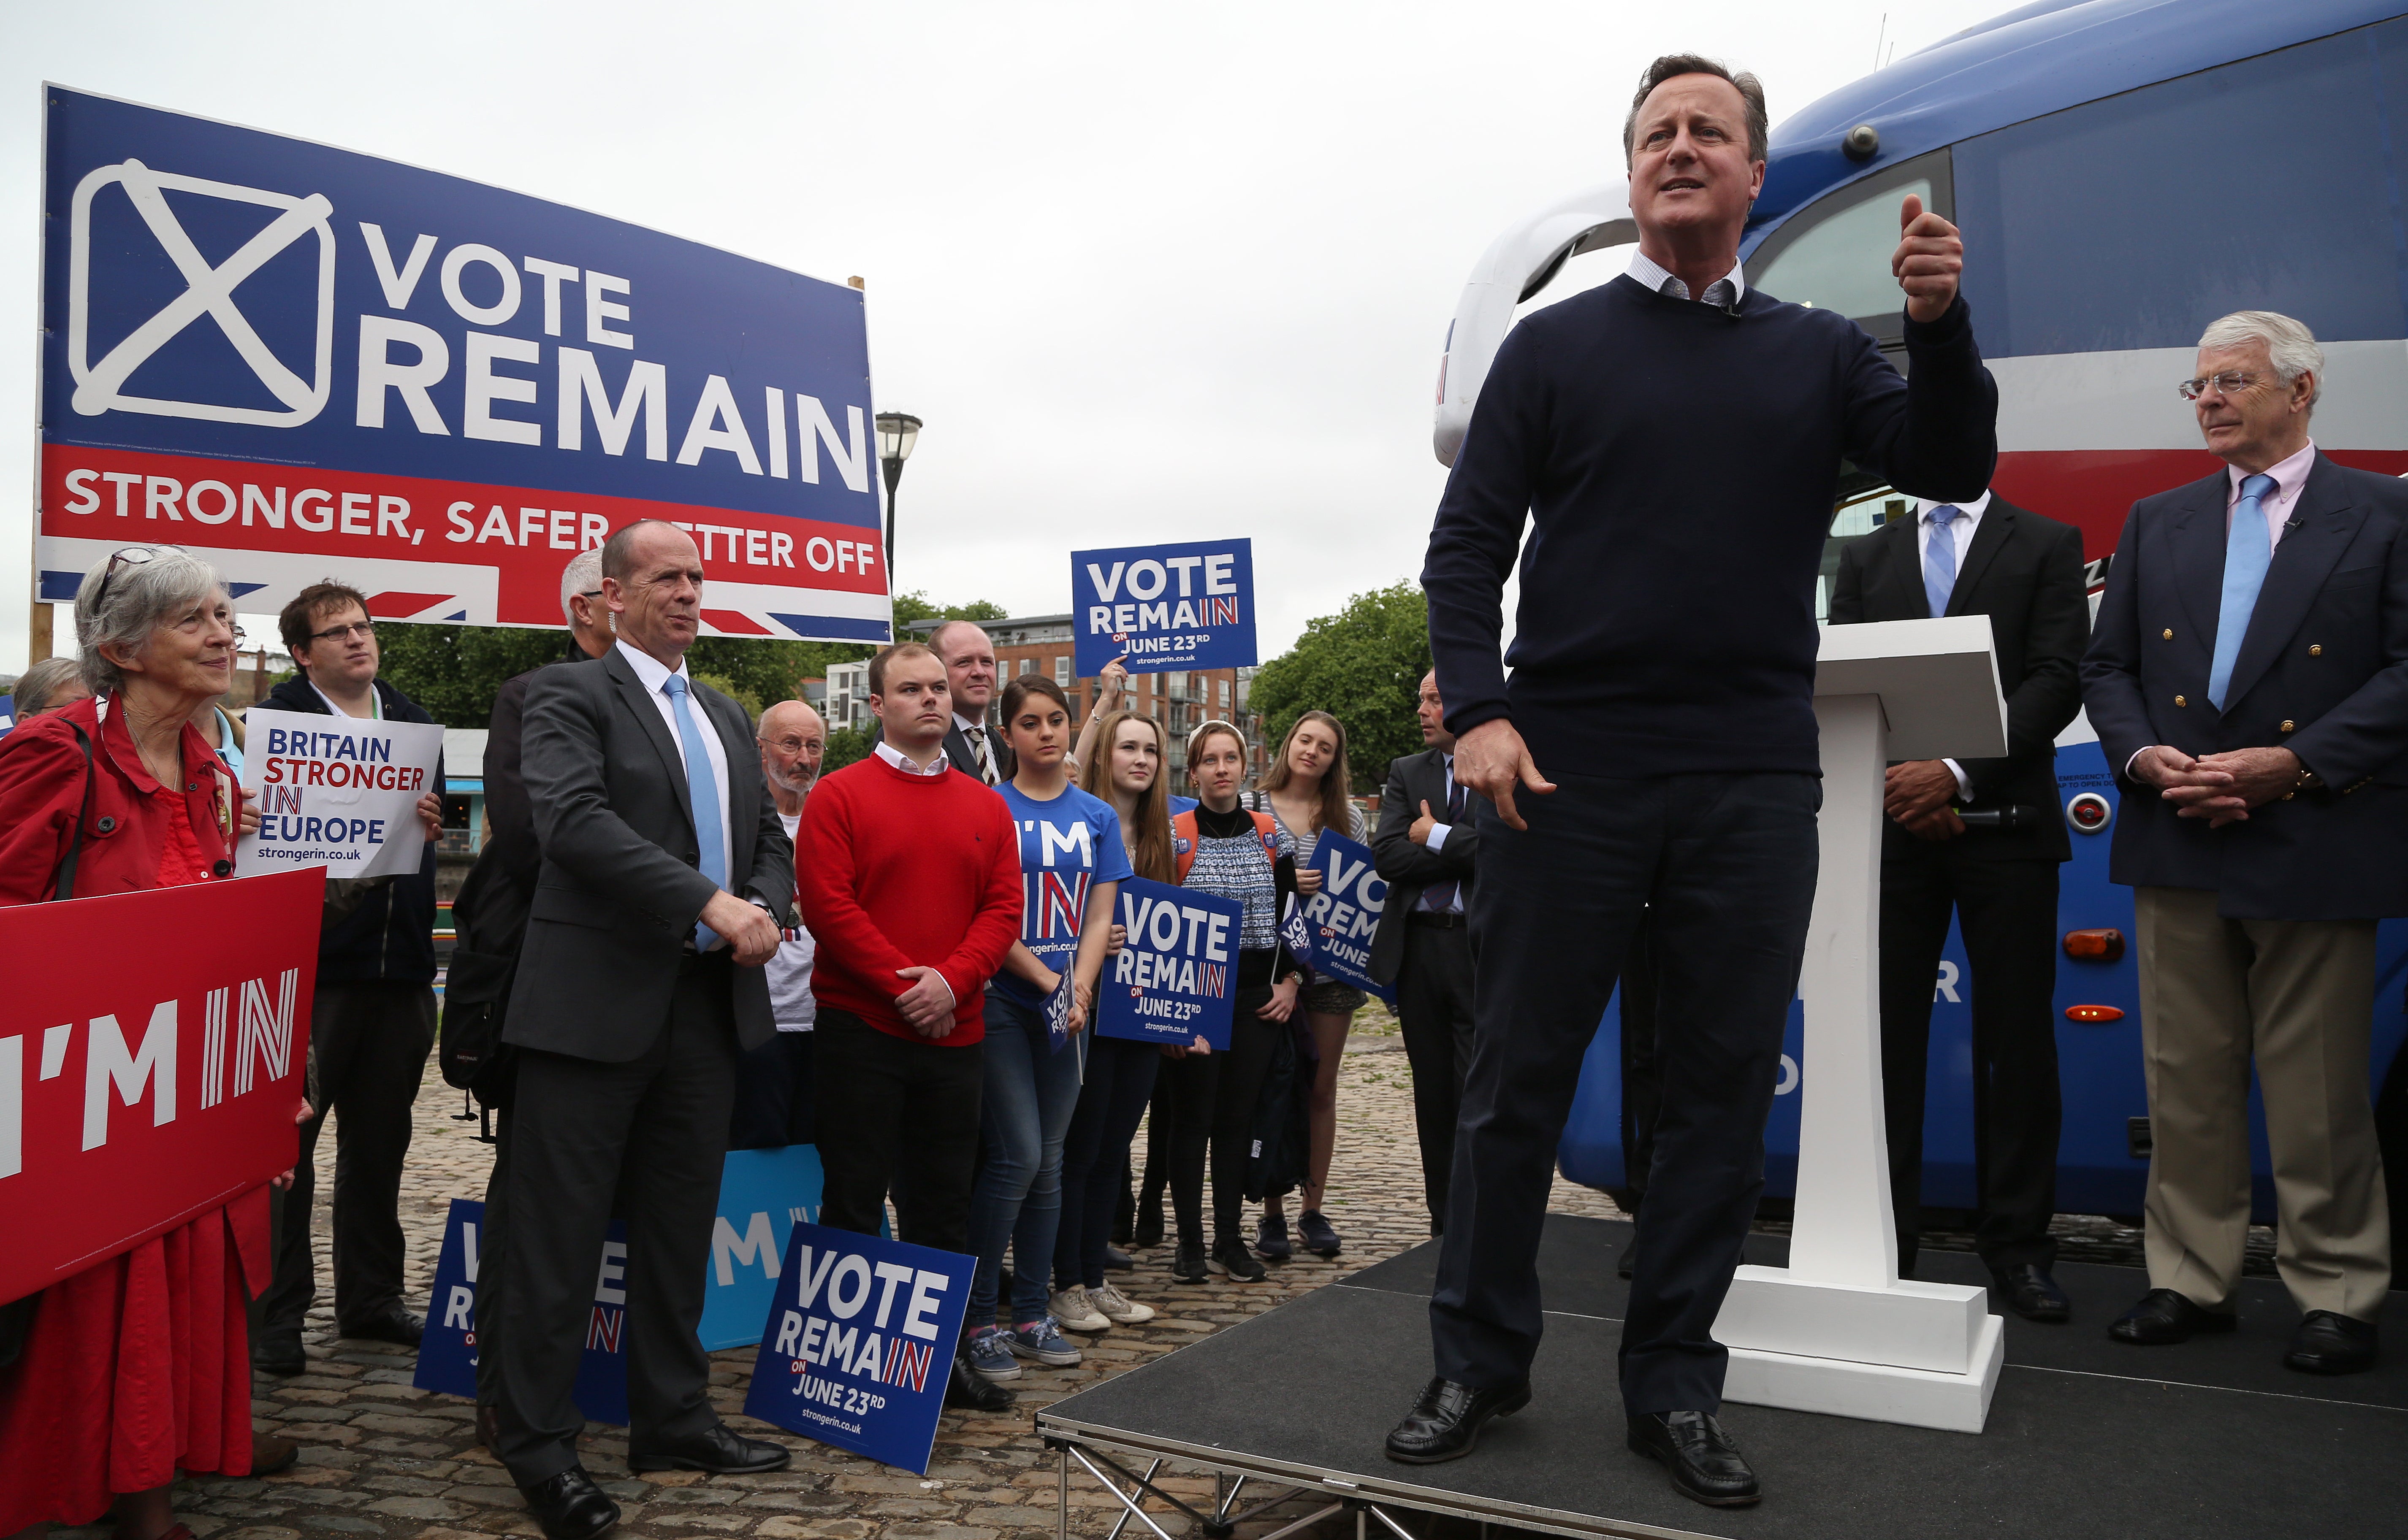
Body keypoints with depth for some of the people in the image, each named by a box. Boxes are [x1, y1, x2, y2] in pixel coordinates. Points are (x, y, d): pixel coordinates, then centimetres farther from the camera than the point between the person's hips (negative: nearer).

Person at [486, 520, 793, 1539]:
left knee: (679, 1227, 16)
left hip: (710, 1001, 7)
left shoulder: (726, 718, 18)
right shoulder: (568, 695, -4)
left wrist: (763, 908, -5)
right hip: (598, 1000, -6)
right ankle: (538, 1446, 15)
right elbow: (574, 819, -20)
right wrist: (712, 902, -26)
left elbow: (770, 839, 18)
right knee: (560, 1234, 2)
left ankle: (672, 1419, 28)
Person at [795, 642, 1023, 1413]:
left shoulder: (985, 805, 11)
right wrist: (901, 984, -15)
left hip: (956, 1033, 4)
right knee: (854, 1203, 3)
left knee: (943, 1205, 12)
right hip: (860, 1030, -4)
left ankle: (944, 1355, 22)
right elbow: (827, 903, -10)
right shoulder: (839, 795, -2)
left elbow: (1004, 908, 4)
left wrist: (951, 981, -12)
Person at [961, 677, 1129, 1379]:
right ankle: (976, 1317, 2)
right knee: (1018, 1156, -9)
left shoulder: (1098, 816, 9)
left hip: (1068, 1010, 4)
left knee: (1048, 1162, 8)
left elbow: (1101, 916, 5)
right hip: (1002, 1002, -4)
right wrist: (1048, 983, -15)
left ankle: (1033, 1311, 17)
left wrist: (1080, 987, -11)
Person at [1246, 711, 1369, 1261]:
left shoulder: (1348, 817, 8)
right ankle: (1272, 1212, 13)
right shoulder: (1251, 808, 0)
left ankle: (1313, 1210, 19)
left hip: (1330, 969, 2)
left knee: (1321, 1090, 8)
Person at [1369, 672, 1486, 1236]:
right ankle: (1443, 1226, 21)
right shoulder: (1406, 773, 12)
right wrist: (1468, 852, -9)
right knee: (1433, 1092, 11)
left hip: (1488, 949, -4)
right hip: (1419, 947, 5)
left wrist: (1437, 838, -8)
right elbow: (1387, 856, -1)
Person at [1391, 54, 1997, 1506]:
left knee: (1726, 1089, 6)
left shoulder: (1822, 353, 13)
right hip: (1569, 772, -2)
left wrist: (1942, 326, -16)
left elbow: (1952, 470, 0)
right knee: (1518, 1077, 3)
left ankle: (1675, 1384, 20)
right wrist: (1479, 708, -10)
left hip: (1754, 785, 2)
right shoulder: (1557, 345, 8)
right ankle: (1480, 1362, 18)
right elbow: (1467, 545, 3)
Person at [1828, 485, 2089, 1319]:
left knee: (2016, 1041, 1)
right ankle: (1885, 1239, 8)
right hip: (1893, 827, 2)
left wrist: (1958, 774, -15)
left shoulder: (2048, 545, 8)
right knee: (1887, 1035, 1)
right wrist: (1898, 788, -8)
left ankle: (2016, 1245, 11)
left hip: (2005, 823, -2)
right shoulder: (1864, 557, 16)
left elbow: (2057, 680, -4)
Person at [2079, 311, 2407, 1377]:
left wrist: (2293, 762, -16)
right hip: (2179, 847, 4)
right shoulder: (2156, 525, 14)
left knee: (2318, 1092, 3)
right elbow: (2107, 667, 12)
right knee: (2185, 1080, 8)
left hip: (2316, 845, -4)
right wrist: (2143, 756, -6)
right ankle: (2191, 1280, 19)